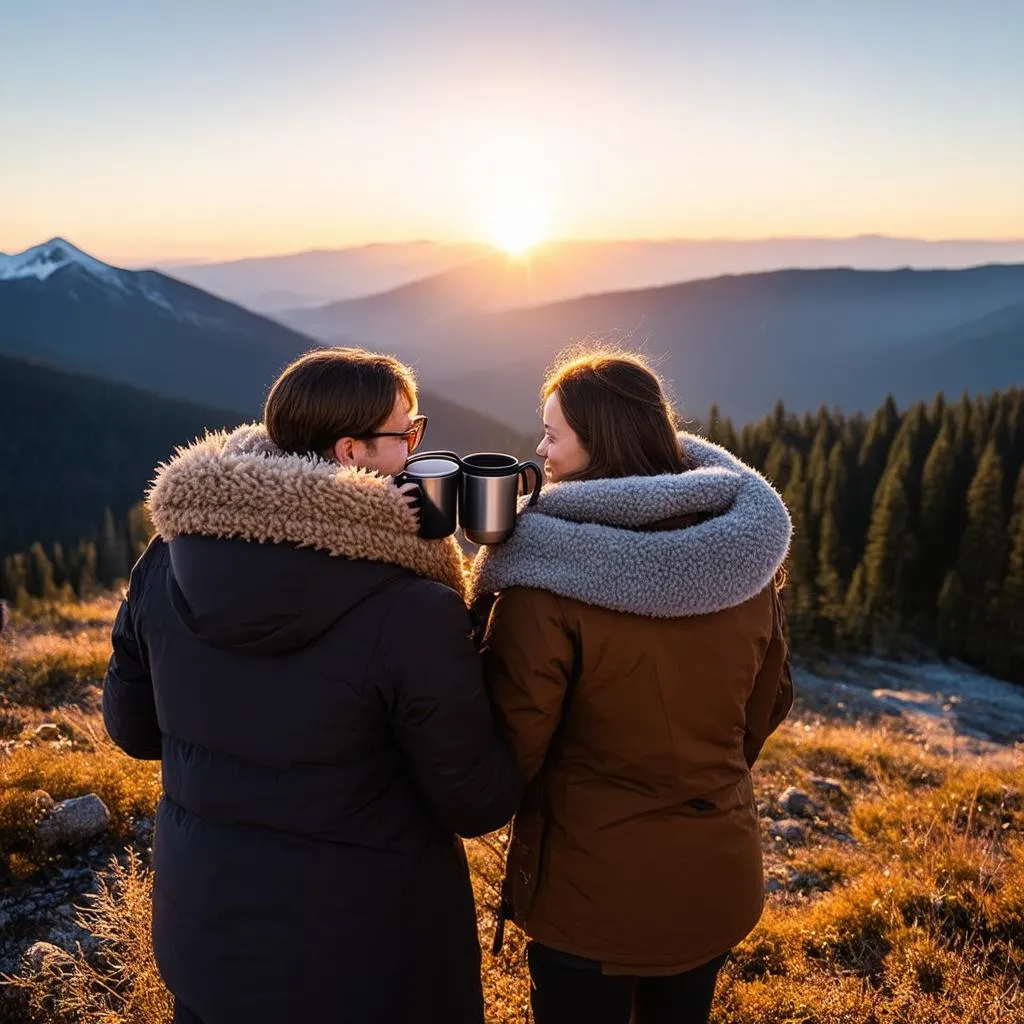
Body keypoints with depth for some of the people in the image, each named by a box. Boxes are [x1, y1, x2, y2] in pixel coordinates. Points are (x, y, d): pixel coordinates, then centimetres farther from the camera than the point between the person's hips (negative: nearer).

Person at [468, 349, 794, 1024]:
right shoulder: (747, 557, -6)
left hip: (595, 895, -5)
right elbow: (767, 706, 7)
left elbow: (513, 748, -18)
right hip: (722, 879, 5)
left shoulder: (548, 573, -24)